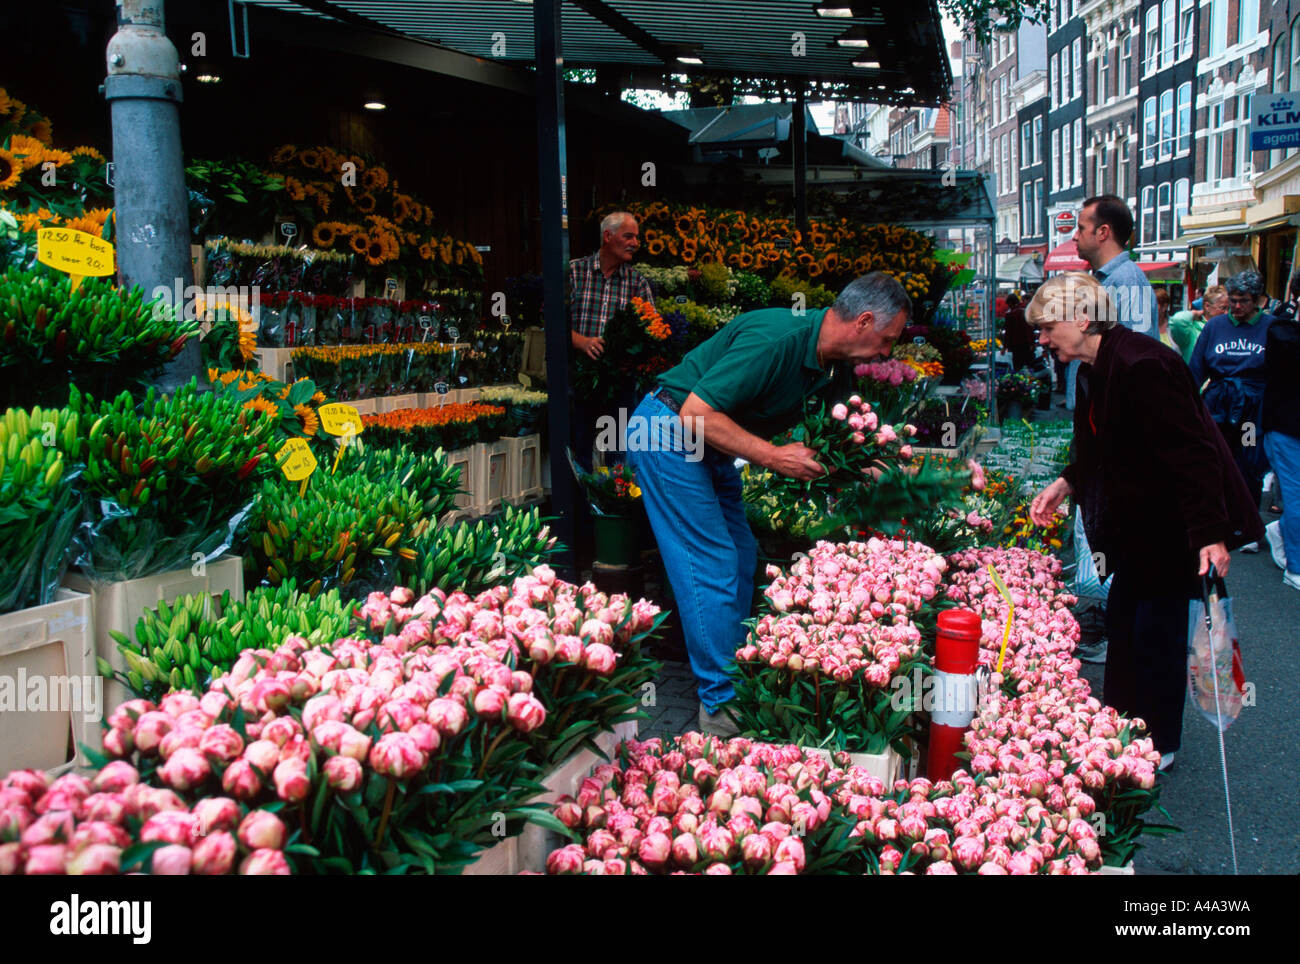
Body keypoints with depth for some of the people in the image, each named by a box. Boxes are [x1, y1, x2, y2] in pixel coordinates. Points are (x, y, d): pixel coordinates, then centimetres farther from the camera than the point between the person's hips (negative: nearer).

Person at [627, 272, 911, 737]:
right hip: (667, 436, -10)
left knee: (741, 560, 11)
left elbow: (799, 420, 13)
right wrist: (775, 457, -26)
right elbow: (696, 414, -29)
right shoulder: (776, 338, -28)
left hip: (711, 448, 10)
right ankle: (722, 706, 1)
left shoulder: (824, 357, 2)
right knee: (712, 568, -9)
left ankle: (736, 678, 23)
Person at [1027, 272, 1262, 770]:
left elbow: (1191, 453, -28)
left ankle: (1158, 746, 17)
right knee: (1122, 622, 15)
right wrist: (1065, 484, 5)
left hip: (1175, 527, -10)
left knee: (1157, 633, 0)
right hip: (1139, 523, 10)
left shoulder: (1142, 366, -25)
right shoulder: (1097, 370, 6)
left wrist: (1211, 533, -30)